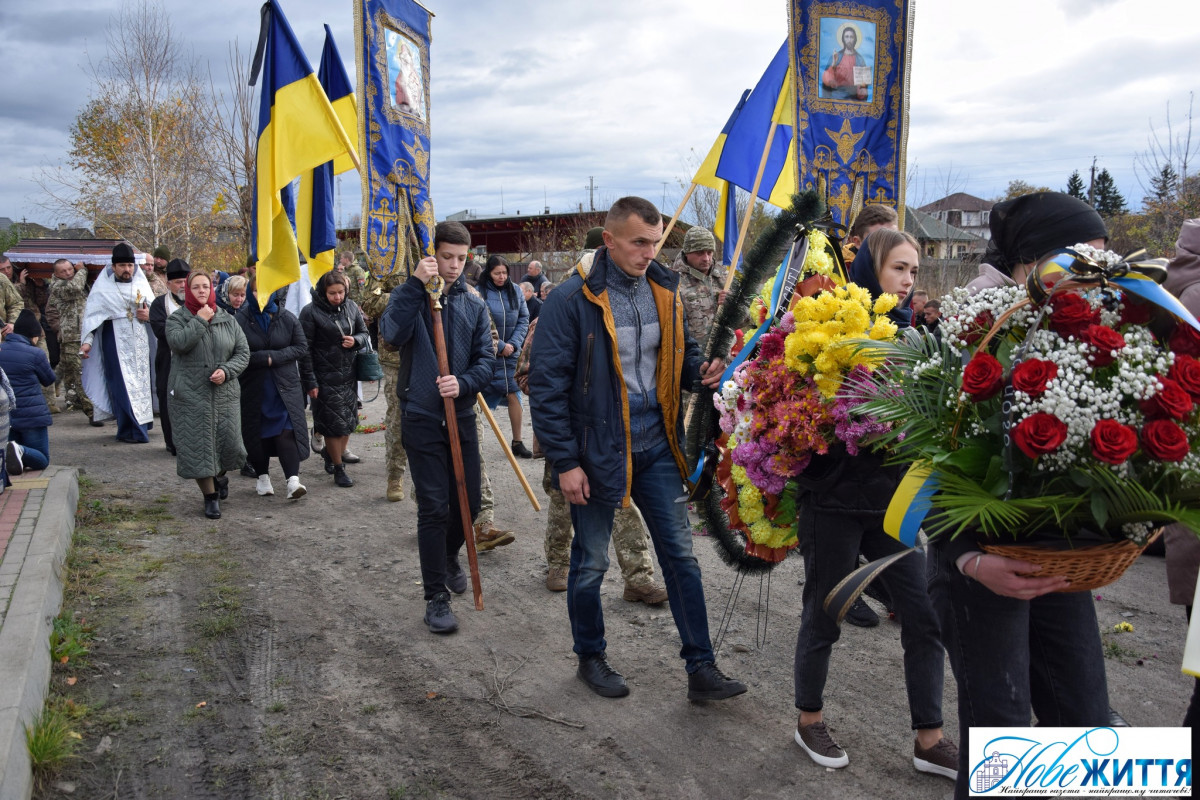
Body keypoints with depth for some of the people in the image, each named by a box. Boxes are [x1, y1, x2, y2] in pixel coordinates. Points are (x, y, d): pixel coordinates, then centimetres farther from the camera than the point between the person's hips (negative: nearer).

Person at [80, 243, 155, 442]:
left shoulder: (141, 283, 10)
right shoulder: (103, 287, 0)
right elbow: (92, 314, -2)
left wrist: (150, 315, -10)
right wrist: (87, 341, -10)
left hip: (140, 342, 3)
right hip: (116, 345, -3)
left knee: (141, 383, 5)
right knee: (123, 386, -5)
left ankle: (140, 425, 15)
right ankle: (130, 430, -2)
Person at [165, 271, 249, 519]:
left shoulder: (227, 320, 9)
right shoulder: (176, 319, 2)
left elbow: (243, 352, 6)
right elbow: (179, 343, -18)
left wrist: (226, 371, -10)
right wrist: (200, 321, -14)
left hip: (225, 394, 2)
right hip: (190, 395, -2)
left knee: (229, 443, 0)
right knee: (198, 445, -1)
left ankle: (220, 476, 34)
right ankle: (210, 496, 13)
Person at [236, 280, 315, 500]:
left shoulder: (287, 319, 3)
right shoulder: (240, 320, -4)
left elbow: (302, 349, 3)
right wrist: (265, 358, -16)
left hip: (285, 386, 0)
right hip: (253, 388, 0)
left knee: (287, 431, -10)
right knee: (258, 433, 7)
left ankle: (293, 480, -17)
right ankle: (263, 477, 22)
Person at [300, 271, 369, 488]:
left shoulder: (351, 307, 3)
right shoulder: (311, 312, -10)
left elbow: (364, 333, 15)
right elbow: (305, 348, -9)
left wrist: (355, 341, -10)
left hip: (349, 374, 5)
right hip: (326, 377, -5)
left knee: (349, 421, 10)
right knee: (334, 423, 0)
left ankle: (330, 452, 36)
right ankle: (339, 469, 14)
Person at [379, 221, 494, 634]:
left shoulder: (474, 306, 9)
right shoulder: (410, 295, -1)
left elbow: (485, 361, 2)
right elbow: (391, 333, -22)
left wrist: (463, 383, -18)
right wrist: (416, 283, -26)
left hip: (462, 417, 4)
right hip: (422, 418, -4)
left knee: (468, 502, 10)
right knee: (433, 508, -4)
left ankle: (448, 557, 41)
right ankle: (436, 597, 7)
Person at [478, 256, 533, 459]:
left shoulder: (515, 291, 3)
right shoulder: (479, 292, -11)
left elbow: (524, 319, 6)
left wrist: (513, 344, -6)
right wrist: (499, 346, -11)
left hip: (510, 353, 3)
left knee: (513, 395, 1)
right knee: (480, 397, 6)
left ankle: (518, 442, 9)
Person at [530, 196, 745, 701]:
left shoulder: (663, 290, 4)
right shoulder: (573, 299, -14)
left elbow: (679, 353, 18)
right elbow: (547, 387, -13)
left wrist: (699, 371, -6)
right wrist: (565, 462, -15)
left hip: (656, 446, 5)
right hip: (597, 450, -5)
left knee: (680, 556, 7)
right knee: (591, 563, 12)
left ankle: (701, 670, 18)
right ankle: (591, 658, 33)